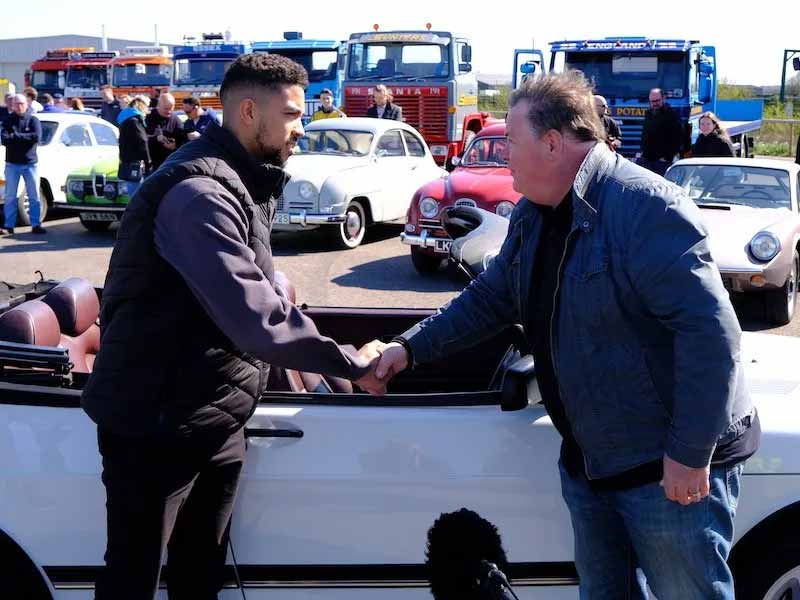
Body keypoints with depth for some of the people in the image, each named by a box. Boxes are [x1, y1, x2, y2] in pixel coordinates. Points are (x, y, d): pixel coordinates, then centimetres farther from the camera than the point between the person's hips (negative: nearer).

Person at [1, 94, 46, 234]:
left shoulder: (33, 120, 3)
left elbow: (37, 137, -14)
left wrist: (16, 136, -14)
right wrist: (25, 138, -20)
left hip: (30, 163, 0)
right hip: (12, 164, 0)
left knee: (34, 196, 1)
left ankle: (36, 225, 6)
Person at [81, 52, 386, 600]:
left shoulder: (245, 184, 10)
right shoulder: (199, 192, -25)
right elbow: (254, 318, -32)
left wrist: (292, 350, 5)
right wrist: (353, 365, -22)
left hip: (217, 420, 9)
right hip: (155, 425, -9)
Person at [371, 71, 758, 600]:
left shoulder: (646, 207, -23)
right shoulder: (533, 214, 6)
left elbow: (711, 329, -26)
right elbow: (489, 299, 17)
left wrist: (690, 452, -25)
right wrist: (411, 348, 9)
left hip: (673, 465, -8)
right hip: (591, 459, 9)